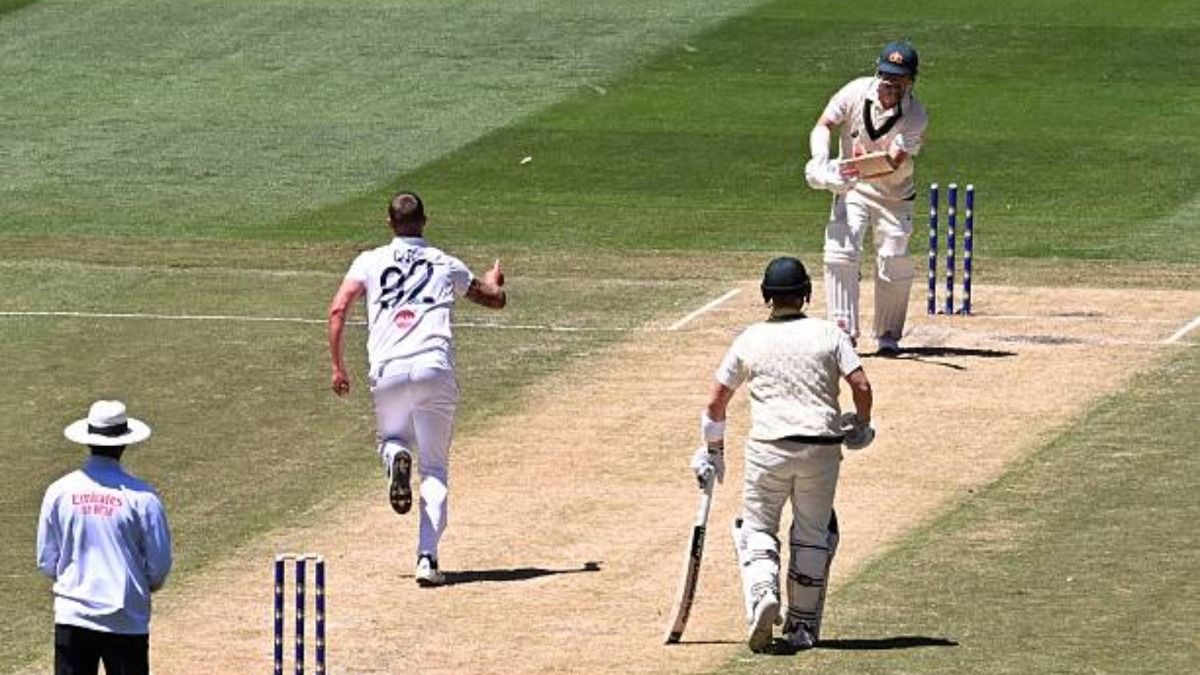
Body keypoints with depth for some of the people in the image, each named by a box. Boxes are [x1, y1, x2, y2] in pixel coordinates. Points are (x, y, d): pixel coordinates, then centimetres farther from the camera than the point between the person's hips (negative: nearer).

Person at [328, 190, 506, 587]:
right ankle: (427, 557, -10)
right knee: (435, 467, 8)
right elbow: (495, 300, 28)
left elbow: (338, 309, 0)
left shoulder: (370, 261, 13)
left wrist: (337, 366, 6)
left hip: (387, 372, 0)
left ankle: (394, 457, -13)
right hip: (434, 369, 0)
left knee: (391, 438, 27)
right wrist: (494, 281, 52)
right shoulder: (446, 265, 16)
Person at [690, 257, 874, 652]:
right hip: (822, 448, 1)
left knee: (758, 527, 11)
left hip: (768, 448, -1)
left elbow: (716, 403, 9)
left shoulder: (750, 340, 7)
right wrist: (861, 426, 15)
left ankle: (762, 594, -18)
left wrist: (712, 452, 22)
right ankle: (803, 626, 18)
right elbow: (861, 386, -4)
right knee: (813, 534, 16)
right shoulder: (829, 335, 5)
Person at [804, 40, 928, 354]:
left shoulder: (915, 116, -21)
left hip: (894, 195, -1)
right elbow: (823, 126, -18)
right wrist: (820, 161, -38)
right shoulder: (857, 92, -15)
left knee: (894, 263, -4)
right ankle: (843, 331, -12)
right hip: (850, 191, 1)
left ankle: (889, 336, 15)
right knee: (840, 253, -15)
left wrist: (863, 171, -49)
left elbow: (893, 163, -30)